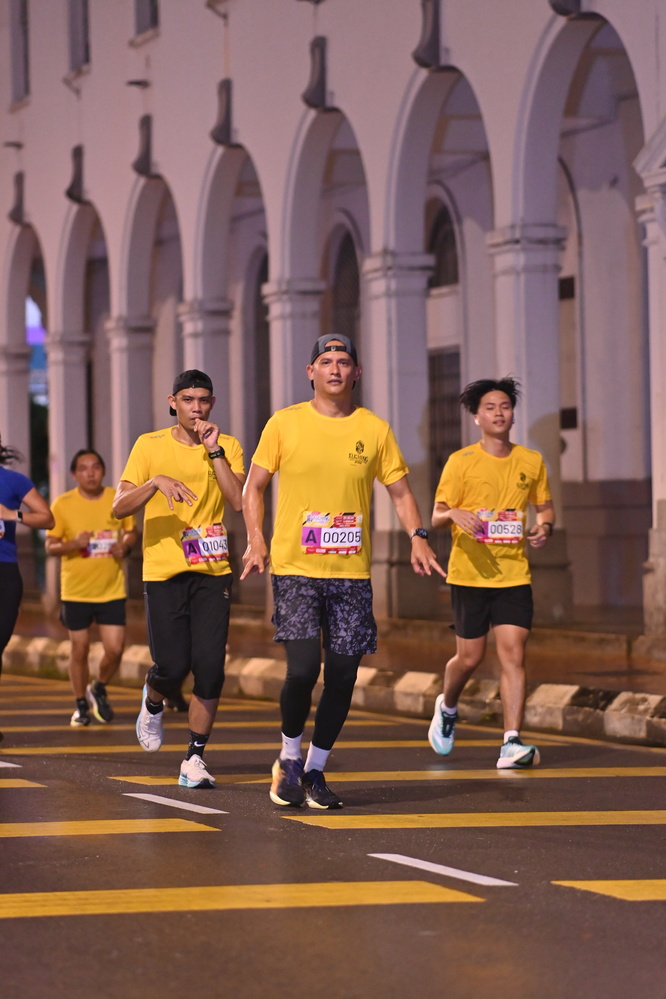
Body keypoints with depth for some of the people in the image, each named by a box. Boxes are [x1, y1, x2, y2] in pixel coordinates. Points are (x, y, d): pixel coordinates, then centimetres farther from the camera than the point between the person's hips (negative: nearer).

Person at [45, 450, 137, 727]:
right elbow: (50, 546, -4)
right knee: (79, 650, 6)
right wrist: (74, 543, -23)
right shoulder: (62, 504, -6)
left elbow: (131, 532, 13)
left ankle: (99, 689, 25)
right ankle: (81, 706, 25)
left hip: (112, 589, 1)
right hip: (75, 591, -1)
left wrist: (126, 546, -10)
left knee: (115, 649, -4)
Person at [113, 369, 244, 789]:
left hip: (213, 571, 1)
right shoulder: (150, 446, 3)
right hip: (164, 570, -1)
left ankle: (195, 759, 2)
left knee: (210, 668, -8)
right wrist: (156, 482, -21)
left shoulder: (227, 446, 7)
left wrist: (214, 451, -10)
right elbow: (120, 507, -5)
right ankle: (153, 703, 29)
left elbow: (240, 501, -9)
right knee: (172, 667, -8)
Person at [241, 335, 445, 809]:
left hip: (352, 573, 2)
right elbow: (255, 486, 7)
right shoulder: (285, 424, 2)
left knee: (342, 675, 3)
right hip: (295, 569, -2)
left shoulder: (376, 430, 6)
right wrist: (256, 540, -7)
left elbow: (400, 490, 11)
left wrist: (418, 536, -6)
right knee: (303, 668, -14)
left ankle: (315, 770, 20)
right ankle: (289, 758, 11)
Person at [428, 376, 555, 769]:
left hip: (514, 573, 2)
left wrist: (545, 527, -4)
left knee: (514, 653, -10)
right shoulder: (461, 462, -2)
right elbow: (436, 517, -2)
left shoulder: (531, 461, 7)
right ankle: (447, 707, 38)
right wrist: (454, 514, -25)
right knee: (471, 656, 6)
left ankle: (512, 743, -13)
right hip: (470, 572, -2)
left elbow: (545, 508, 19)